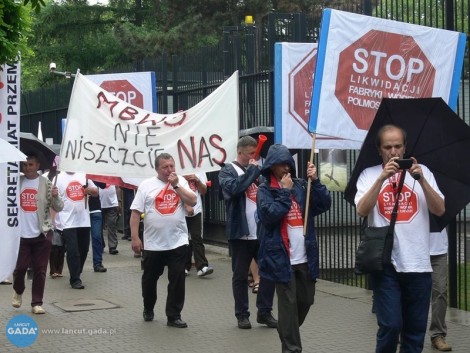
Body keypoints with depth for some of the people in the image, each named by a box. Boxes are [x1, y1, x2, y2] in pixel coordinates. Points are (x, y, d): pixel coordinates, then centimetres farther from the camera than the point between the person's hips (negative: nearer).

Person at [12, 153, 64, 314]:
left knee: (40, 270, 3)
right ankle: (18, 291, 34)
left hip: (42, 234, 0)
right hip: (21, 234, 1)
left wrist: (55, 196, -21)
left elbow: (58, 208, -1)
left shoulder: (46, 183, -1)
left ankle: (37, 303, 12)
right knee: (20, 267, 5)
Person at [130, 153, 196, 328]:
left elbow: (192, 201, -8)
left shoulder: (181, 182, 4)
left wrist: (176, 185, -13)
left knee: (177, 281, -1)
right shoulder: (146, 185, -2)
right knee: (149, 279, 15)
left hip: (178, 242, 0)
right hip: (152, 243, 0)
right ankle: (148, 309, 37)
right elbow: (136, 212, -3)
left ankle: (174, 316, 7)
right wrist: (135, 238, -8)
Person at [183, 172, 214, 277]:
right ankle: (185, 267, 9)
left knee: (197, 238, -6)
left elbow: (203, 191, 8)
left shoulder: (200, 173, 11)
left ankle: (202, 267, -13)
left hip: (196, 210, 1)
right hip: (182, 211, -1)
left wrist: (197, 180, -10)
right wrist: (186, 206, -13)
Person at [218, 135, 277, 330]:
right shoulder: (228, 171, -1)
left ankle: (264, 312, 14)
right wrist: (252, 170, -15)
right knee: (240, 276, 4)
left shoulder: (257, 170, 14)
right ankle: (242, 314, 13)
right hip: (240, 233, -5)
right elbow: (234, 188, -22)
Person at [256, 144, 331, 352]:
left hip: (305, 256, 5)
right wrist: (285, 192, -12)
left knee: (306, 300, 12)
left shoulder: (300, 185, 10)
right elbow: (270, 215, -17)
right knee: (288, 304, -4)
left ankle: (288, 333, 36)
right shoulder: (265, 190, -1)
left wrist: (315, 181, -8)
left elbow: (324, 206, 2)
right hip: (281, 257, -5)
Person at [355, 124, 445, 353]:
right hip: (385, 263, -2)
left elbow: (439, 210, -2)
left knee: (416, 329, 7)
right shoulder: (370, 175, 4)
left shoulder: (421, 172, 9)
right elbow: (362, 210, -11)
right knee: (390, 325, -10)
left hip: (418, 263, 2)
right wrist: (382, 177, -19)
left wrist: (421, 180, -14)